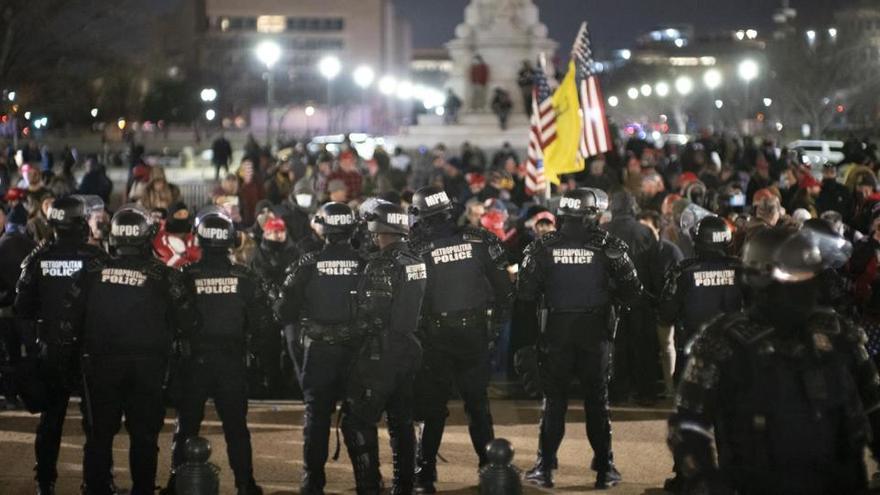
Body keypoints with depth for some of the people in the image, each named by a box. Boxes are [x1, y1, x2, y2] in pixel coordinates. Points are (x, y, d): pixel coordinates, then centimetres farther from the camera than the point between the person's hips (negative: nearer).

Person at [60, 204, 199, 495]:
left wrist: (68, 352, 12)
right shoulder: (163, 275, -5)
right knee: (144, 434, 7)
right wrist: (176, 341, 15)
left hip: (100, 363, 1)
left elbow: (70, 316, -1)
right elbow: (188, 321, -4)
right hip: (147, 365, -1)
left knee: (99, 433, 9)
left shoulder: (93, 271, -4)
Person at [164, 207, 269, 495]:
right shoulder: (244, 277, -5)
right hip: (232, 361, 1)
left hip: (194, 360, -1)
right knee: (236, 426, 10)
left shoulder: (186, 276, -10)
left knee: (187, 425, 8)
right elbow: (262, 321, -3)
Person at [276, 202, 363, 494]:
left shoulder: (309, 265, -7)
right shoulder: (364, 263, -5)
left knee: (317, 414, 5)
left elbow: (285, 311, -3)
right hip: (356, 348, 1)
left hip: (317, 349, -1)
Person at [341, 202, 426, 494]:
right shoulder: (417, 262, 8)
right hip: (410, 348, 8)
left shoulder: (382, 266, -17)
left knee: (357, 421, -4)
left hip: (381, 352, -8)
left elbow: (369, 313, -17)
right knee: (402, 421, 16)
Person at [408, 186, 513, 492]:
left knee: (432, 406, 6)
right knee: (478, 403, 14)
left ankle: (426, 472, 5)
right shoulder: (479, 241, -3)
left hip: (435, 337, -2)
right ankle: (489, 465, 16)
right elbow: (504, 288, 1)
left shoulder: (417, 249, -11)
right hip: (475, 333, 2)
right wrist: (496, 326, 11)